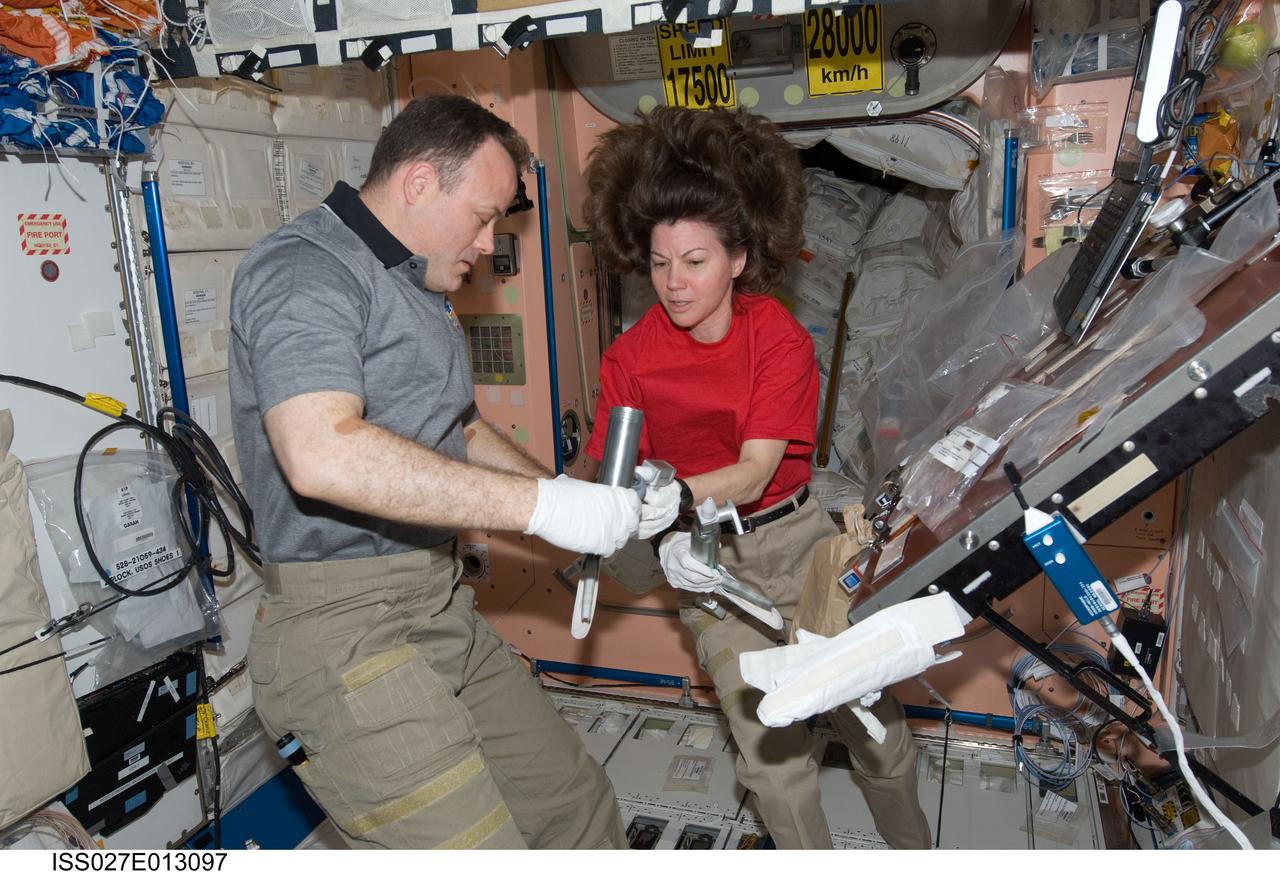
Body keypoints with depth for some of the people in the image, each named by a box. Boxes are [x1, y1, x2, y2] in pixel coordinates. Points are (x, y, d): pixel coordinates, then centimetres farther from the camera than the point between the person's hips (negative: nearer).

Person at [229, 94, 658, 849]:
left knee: (575, 802, 14)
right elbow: (322, 454, -31)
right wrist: (538, 504, -28)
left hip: (443, 608, 10)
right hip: (344, 624, -9)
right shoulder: (305, 271, -14)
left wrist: (576, 497, 11)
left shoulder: (417, 289, 19)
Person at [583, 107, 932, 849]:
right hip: (710, 560, 0)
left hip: (797, 536, 0)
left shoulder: (782, 338, -14)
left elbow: (753, 474, -21)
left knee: (874, 722, 5)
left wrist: (675, 493, -39)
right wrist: (667, 537, -30)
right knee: (773, 754, -3)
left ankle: (915, 849, 34)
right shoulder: (631, 358, -11)